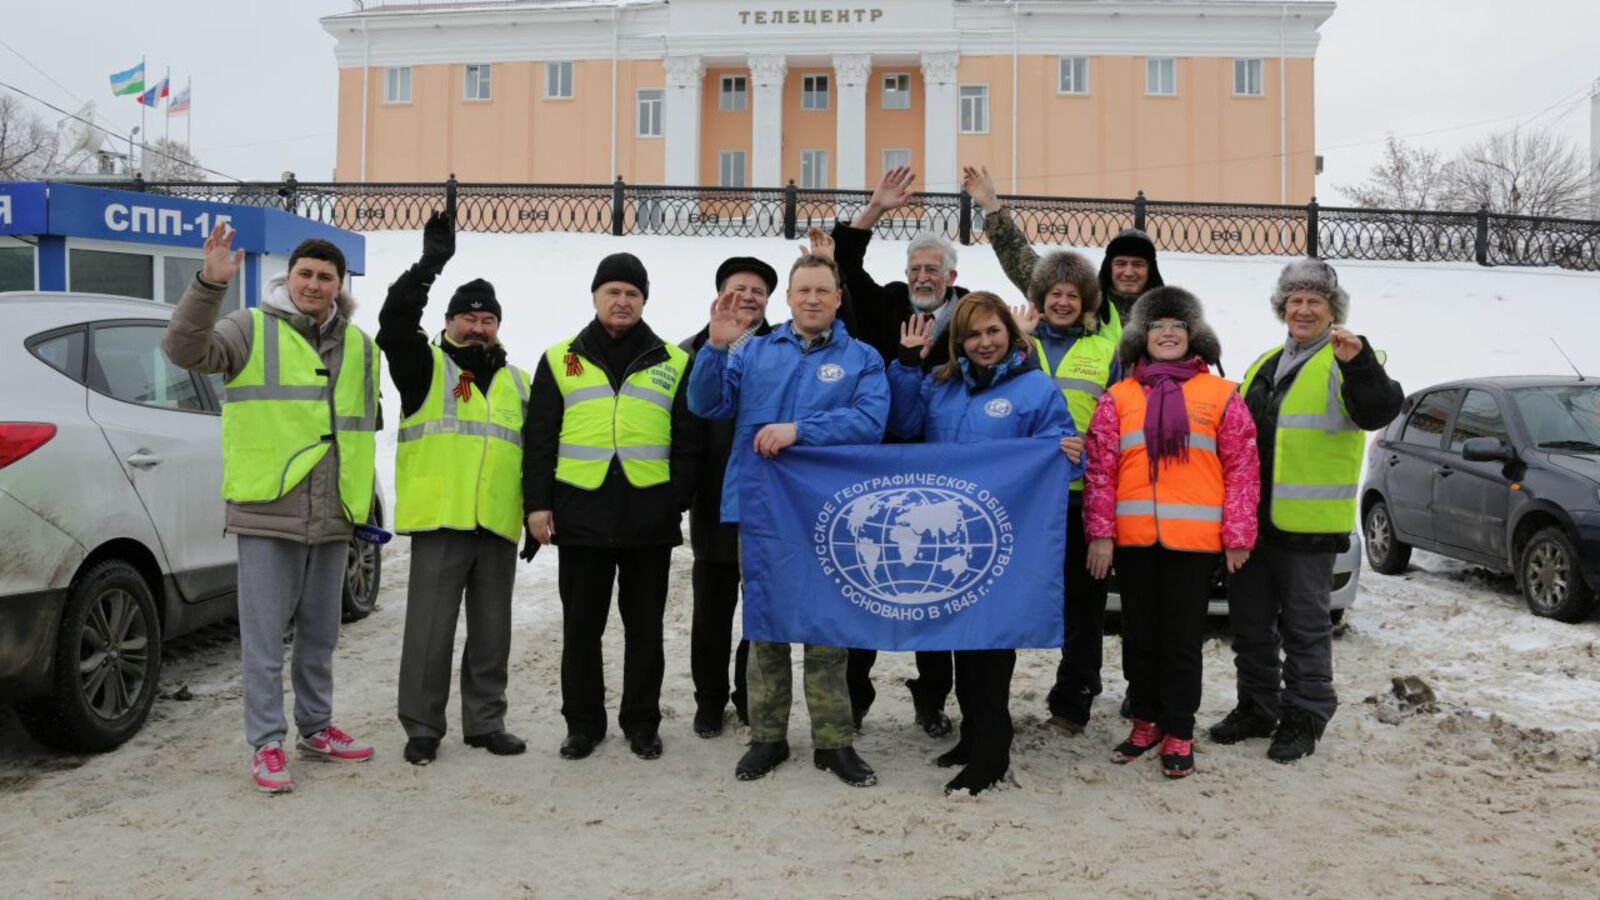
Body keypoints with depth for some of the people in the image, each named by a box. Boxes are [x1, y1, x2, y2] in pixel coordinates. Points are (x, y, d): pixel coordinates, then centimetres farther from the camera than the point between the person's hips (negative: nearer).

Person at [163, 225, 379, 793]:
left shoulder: (359, 347, 15)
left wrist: (363, 497, 20)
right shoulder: (252, 329, -1)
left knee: (320, 633, 16)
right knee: (264, 636, -1)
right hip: (267, 511, -5)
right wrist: (209, 284, -31)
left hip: (333, 516, 5)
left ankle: (316, 728, 30)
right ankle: (266, 745, 10)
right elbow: (184, 350, -18)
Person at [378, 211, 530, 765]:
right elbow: (395, 323, -14)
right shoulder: (426, 366, 5)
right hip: (440, 518, -4)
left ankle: (485, 722, 21)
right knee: (431, 627, 0)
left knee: (492, 631, 10)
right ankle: (422, 727, 12)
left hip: (498, 525, 4)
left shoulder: (516, 382, 17)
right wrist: (431, 262, -20)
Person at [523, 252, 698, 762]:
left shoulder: (674, 363, 8)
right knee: (581, 625, 8)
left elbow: (687, 441, 7)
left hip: (650, 517, 0)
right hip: (580, 514, 0)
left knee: (645, 626, 9)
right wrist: (536, 503, -1)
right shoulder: (560, 360, 9)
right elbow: (539, 440, 6)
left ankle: (642, 723, 22)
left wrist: (679, 501, 0)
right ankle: (583, 723, 22)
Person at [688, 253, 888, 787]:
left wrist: (799, 430, -20)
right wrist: (716, 347, -14)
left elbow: (870, 421, -12)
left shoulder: (862, 359, 4)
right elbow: (706, 404, 1)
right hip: (760, 508, 2)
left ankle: (833, 741, 17)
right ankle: (767, 737, 22)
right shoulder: (755, 352, 11)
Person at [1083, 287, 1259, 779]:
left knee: (1182, 638, 5)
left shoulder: (1220, 395, 5)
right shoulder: (1118, 397, 8)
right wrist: (1100, 532, -4)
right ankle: (1145, 720, 27)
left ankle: (1178, 730, 17)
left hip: (1194, 538, -2)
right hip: (1133, 538, 2)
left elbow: (1242, 468, 2)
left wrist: (1238, 535, -3)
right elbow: (1099, 469, 4)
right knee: (1140, 635, 12)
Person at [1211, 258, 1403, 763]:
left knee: (1305, 625, 3)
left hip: (1307, 522, -7)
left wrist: (1357, 362, -40)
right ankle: (1257, 708, 28)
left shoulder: (1345, 363, -5)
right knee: (1250, 621, 14)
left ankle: (1303, 720, 14)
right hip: (1251, 518, 7)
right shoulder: (1264, 366, 17)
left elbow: (1378, 411, -24)